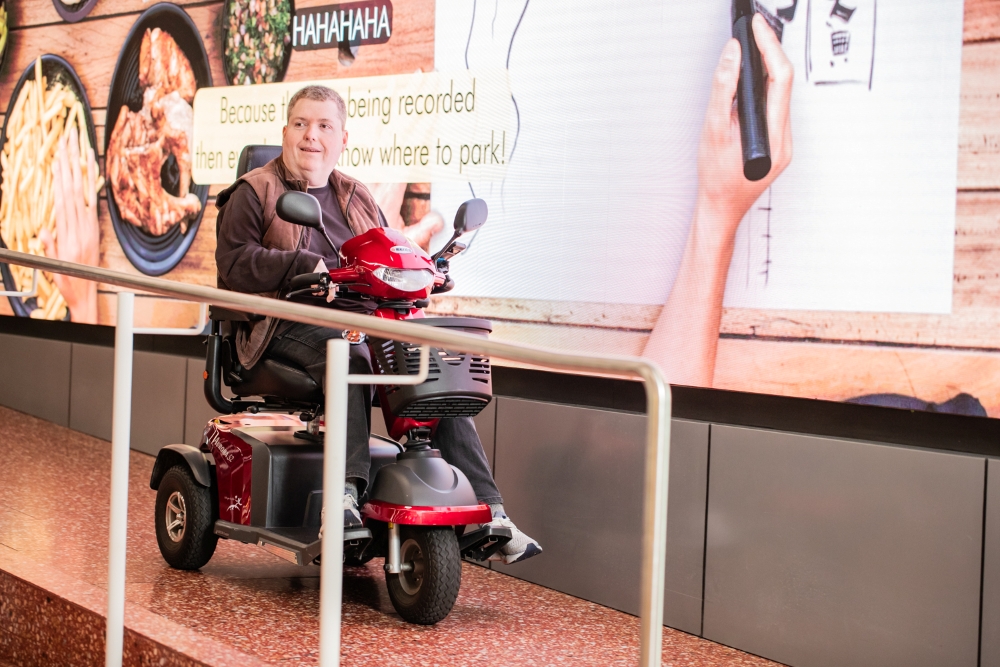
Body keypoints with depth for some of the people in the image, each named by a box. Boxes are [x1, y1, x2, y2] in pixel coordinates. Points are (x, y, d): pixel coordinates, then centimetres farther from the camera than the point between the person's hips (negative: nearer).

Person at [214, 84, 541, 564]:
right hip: (292, 325, -5)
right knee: (349, 356, -39)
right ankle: (346, 489, -45)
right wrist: (305, 267, -20)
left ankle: (486, 510, -21)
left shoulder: (357, 199, 25)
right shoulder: (254, 193, 8)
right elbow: (235, 264, -6)